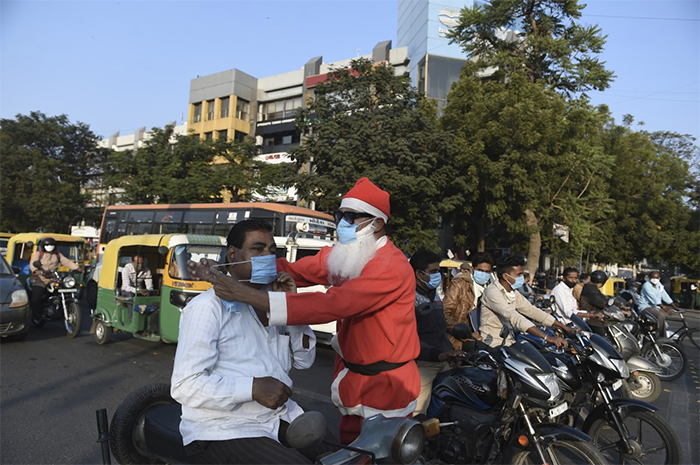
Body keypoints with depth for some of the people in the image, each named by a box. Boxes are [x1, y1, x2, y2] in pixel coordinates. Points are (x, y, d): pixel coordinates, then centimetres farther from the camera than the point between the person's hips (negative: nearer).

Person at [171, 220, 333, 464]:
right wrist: (253, 388, -25)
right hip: (223, 432, -6)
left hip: (280, 417, 6)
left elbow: (304, 360, 8)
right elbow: (185, 386, -17)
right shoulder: (207, 307, -12)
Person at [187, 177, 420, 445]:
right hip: (352, 381, 7)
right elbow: (292, 272, -9)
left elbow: (333, 304, -36)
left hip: (384, 388, -7)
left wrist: (250, 296, -39)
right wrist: (222, 275, -22)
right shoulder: (343, 257, 2)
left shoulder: (392, 266, -25)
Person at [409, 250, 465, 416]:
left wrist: (451, 353, 24)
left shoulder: (433, 295, 17)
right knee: (418, 414, -9)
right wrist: (438, 355, -31)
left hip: (443, 361, 8)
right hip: (422, 363, -8)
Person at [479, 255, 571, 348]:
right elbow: (514, 317, -29)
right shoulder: (492, 292, -18)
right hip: (494, 344, -8)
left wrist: (564, 327, 5)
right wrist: (547, 337, -36)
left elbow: (532, 311, 12)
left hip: (509, 341, 8)